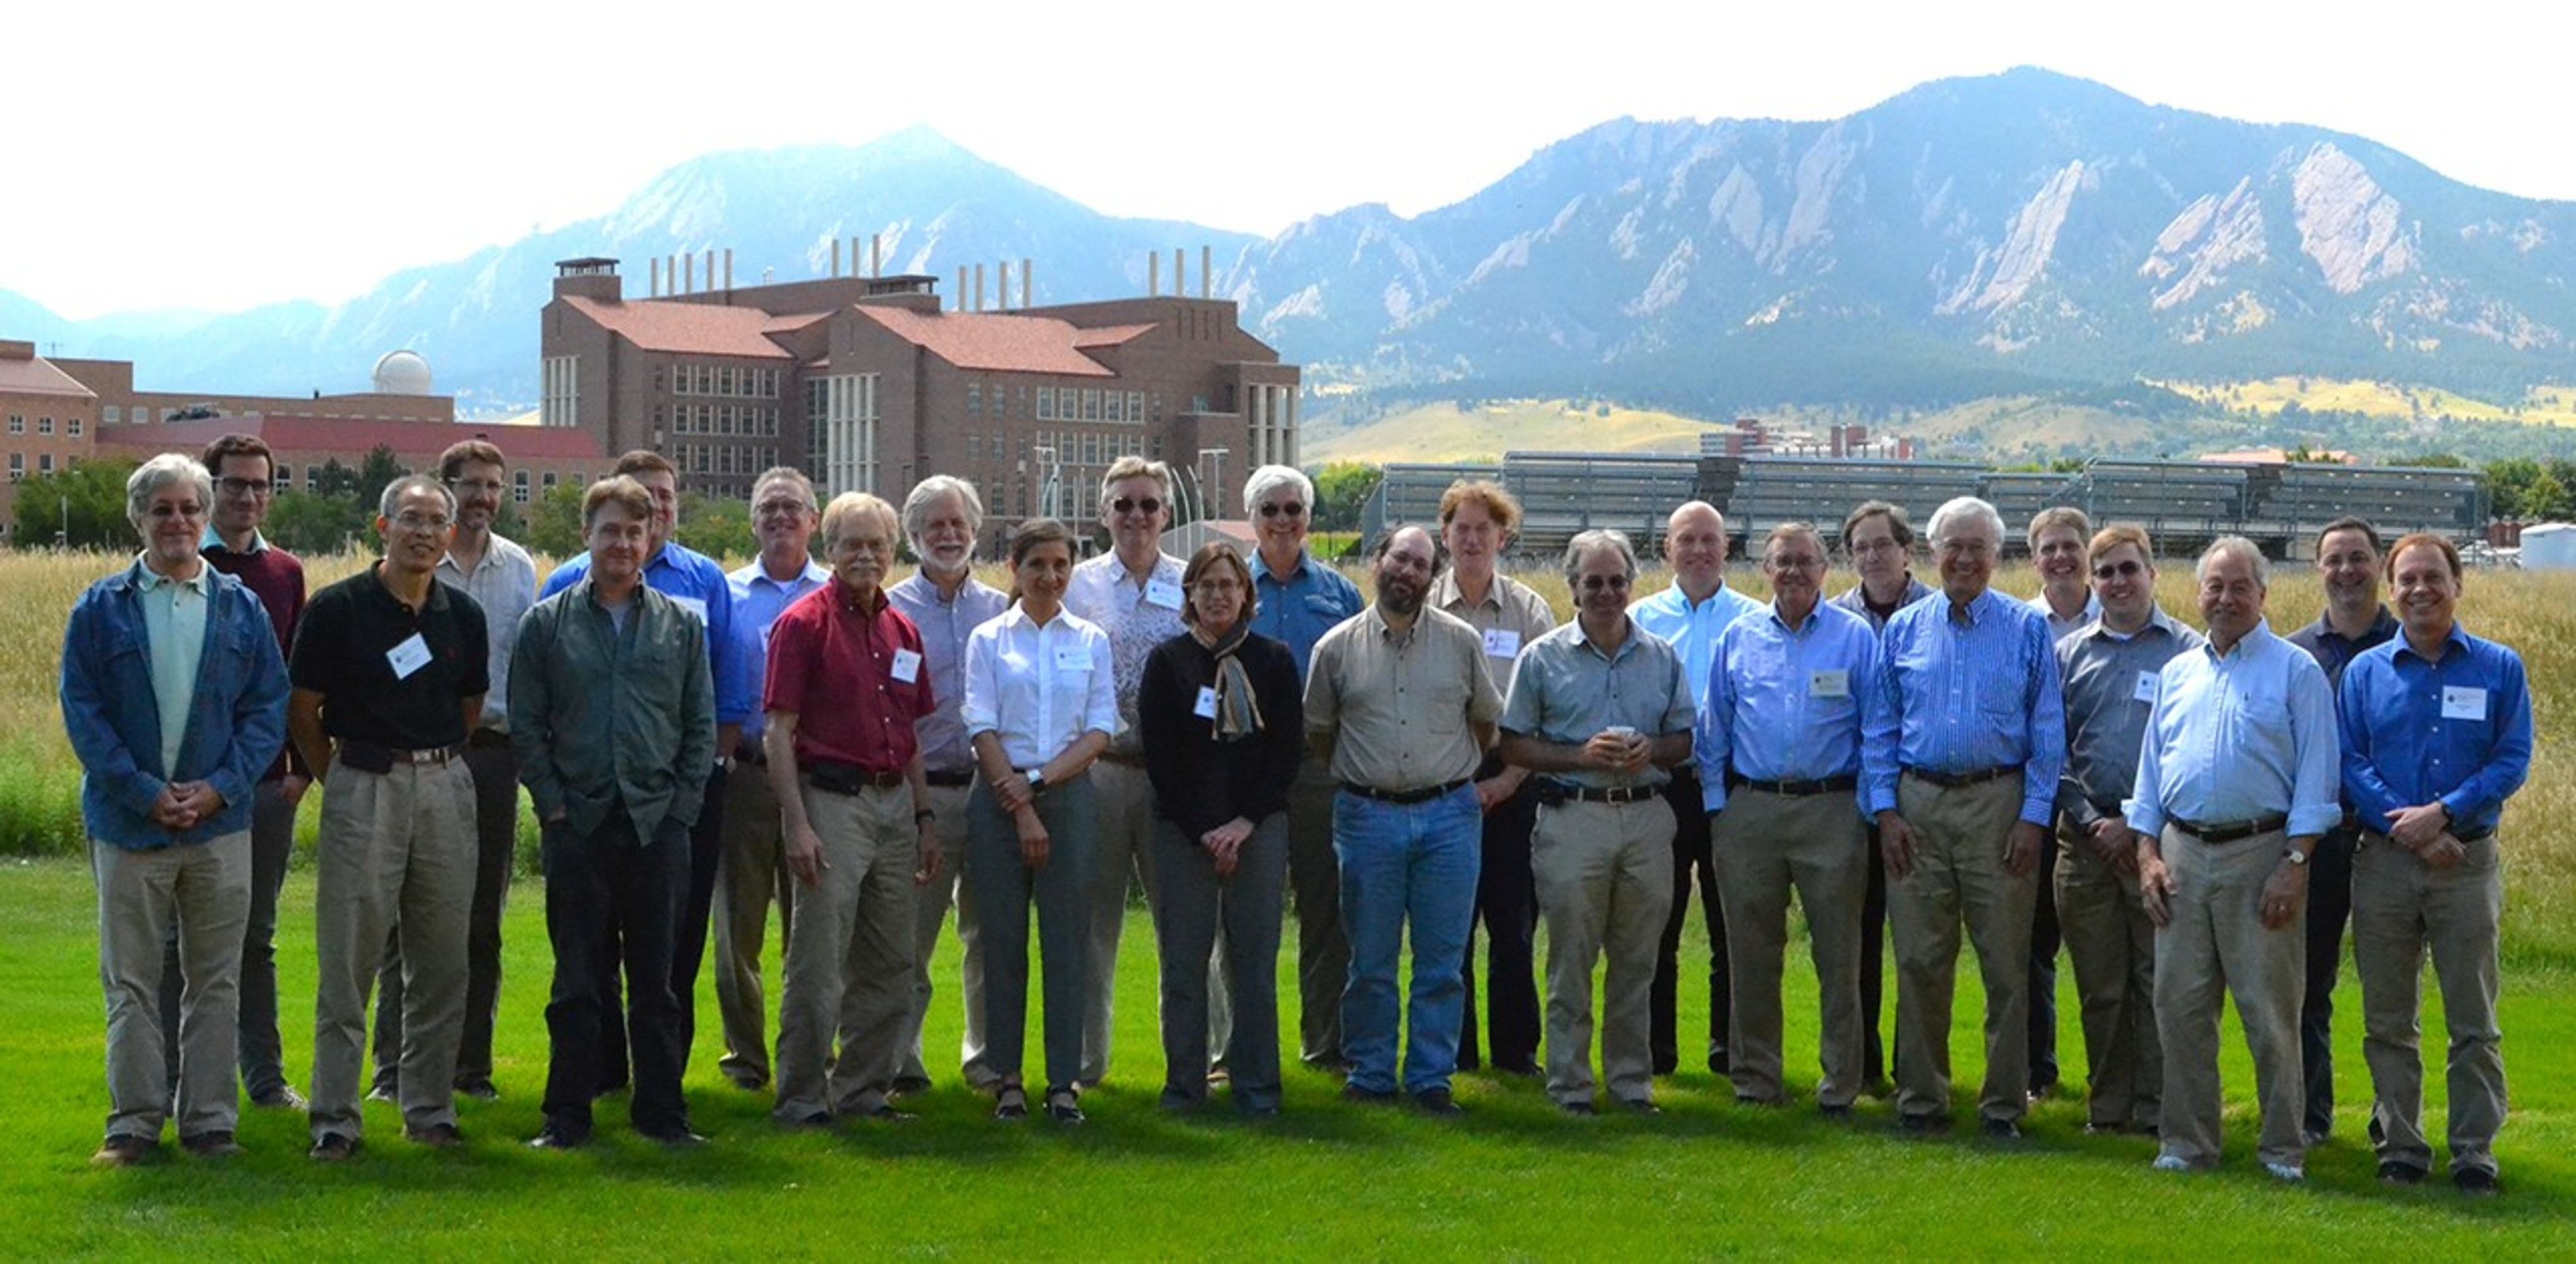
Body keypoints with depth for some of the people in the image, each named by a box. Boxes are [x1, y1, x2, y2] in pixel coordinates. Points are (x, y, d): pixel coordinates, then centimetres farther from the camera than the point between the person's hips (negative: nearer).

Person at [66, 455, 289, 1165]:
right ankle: (135, 1122, 11)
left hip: (220, 820, 1)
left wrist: (219, 787, -9)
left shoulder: (241, 607, 7)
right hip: (128, 822, -1)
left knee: (215, 981, 6)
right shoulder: (101, 609, 3)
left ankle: (209, 1119, 13)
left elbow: (269, 708, 4)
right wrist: (145, 791, -12)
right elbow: (83, 713, -2)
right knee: (130, 982, 3)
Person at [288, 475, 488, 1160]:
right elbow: (302, 711, 1)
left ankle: (430, 1110, 17)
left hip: (446, 787, 4)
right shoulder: (339, 607, -4)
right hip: (362, 789, -4)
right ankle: (335, 1118, 4)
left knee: (442, 962, 7)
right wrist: (340, 781, 5)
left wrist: (431, 763, 13)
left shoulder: (463, 615, 7)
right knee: (347, 962, -2)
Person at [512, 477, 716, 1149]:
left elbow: (701, 726, 10)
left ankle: (661, 1110, 13)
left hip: (658, 823, 1)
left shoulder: (682, 625, 10)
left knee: (656, 977, 6)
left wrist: (682, 803, 0)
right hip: (578, 823, -1)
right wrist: (553, 803, -4)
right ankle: (568, 1113, 11)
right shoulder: (547, 623, 6)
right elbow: (526, 725, 4)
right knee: (577, 979, 3)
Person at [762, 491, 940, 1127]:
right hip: (834, 803, -7)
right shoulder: (804, 622, -5)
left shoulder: (901, 631, 14)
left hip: (895, 803, 7)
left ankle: (865, 1088, 20)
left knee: (890, 965, 11)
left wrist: (926, 818, 15)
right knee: (818, 964, -5)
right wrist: (798, 825, -17)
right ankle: (801, 1098, 3)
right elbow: (780, 732, -10)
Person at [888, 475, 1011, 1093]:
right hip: (921, 790, -3)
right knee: (909, 933, -1)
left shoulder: (1001, 610, 12)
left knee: (989, 932, 9)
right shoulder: (891, 609, 3)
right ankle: (900, 1059, 8)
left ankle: (988, 1057, 18)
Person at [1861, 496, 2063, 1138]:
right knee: (1920, 962, 4)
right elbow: (1881, 728, 11)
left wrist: (2034, 818, -5)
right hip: (1918, 804, 2)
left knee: (2006, 963, 0)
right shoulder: (1903, 630, 10)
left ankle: (2004, 1104, 8)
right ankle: (1921, 1098, 14)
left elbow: (2048, 731, 2)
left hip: (1998, 804, -2)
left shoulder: (2028, 629, 4)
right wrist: (1885, 809, 1)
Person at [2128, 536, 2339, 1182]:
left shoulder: (2295, 670, 1)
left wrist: (2295, 864, -12)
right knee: (2180, 1005, 5)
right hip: (2183, 854, 4)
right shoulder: (2177, 673, 15)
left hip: (2261, 853, -4)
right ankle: (2187, 1141, 15)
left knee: (2270, 1010, -2)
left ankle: (2283, 1147, 8)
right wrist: (2148, 854, 7)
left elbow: (2315, 776, -4)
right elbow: (2151, 770, 18)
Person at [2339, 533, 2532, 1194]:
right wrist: (2407, 829, -13)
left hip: (2469, 860, -1)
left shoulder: (2500, 668, 4)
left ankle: (2475, 1151, 9)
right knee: (2388, 1021, 6)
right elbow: (2349, 762, 0)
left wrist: (2443, 813, -15)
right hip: (2384, 861, 1)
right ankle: (2400, 1146, 15)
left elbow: (2513, 760, -3)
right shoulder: (2364, 672, 7)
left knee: (2474, 1021, 2)